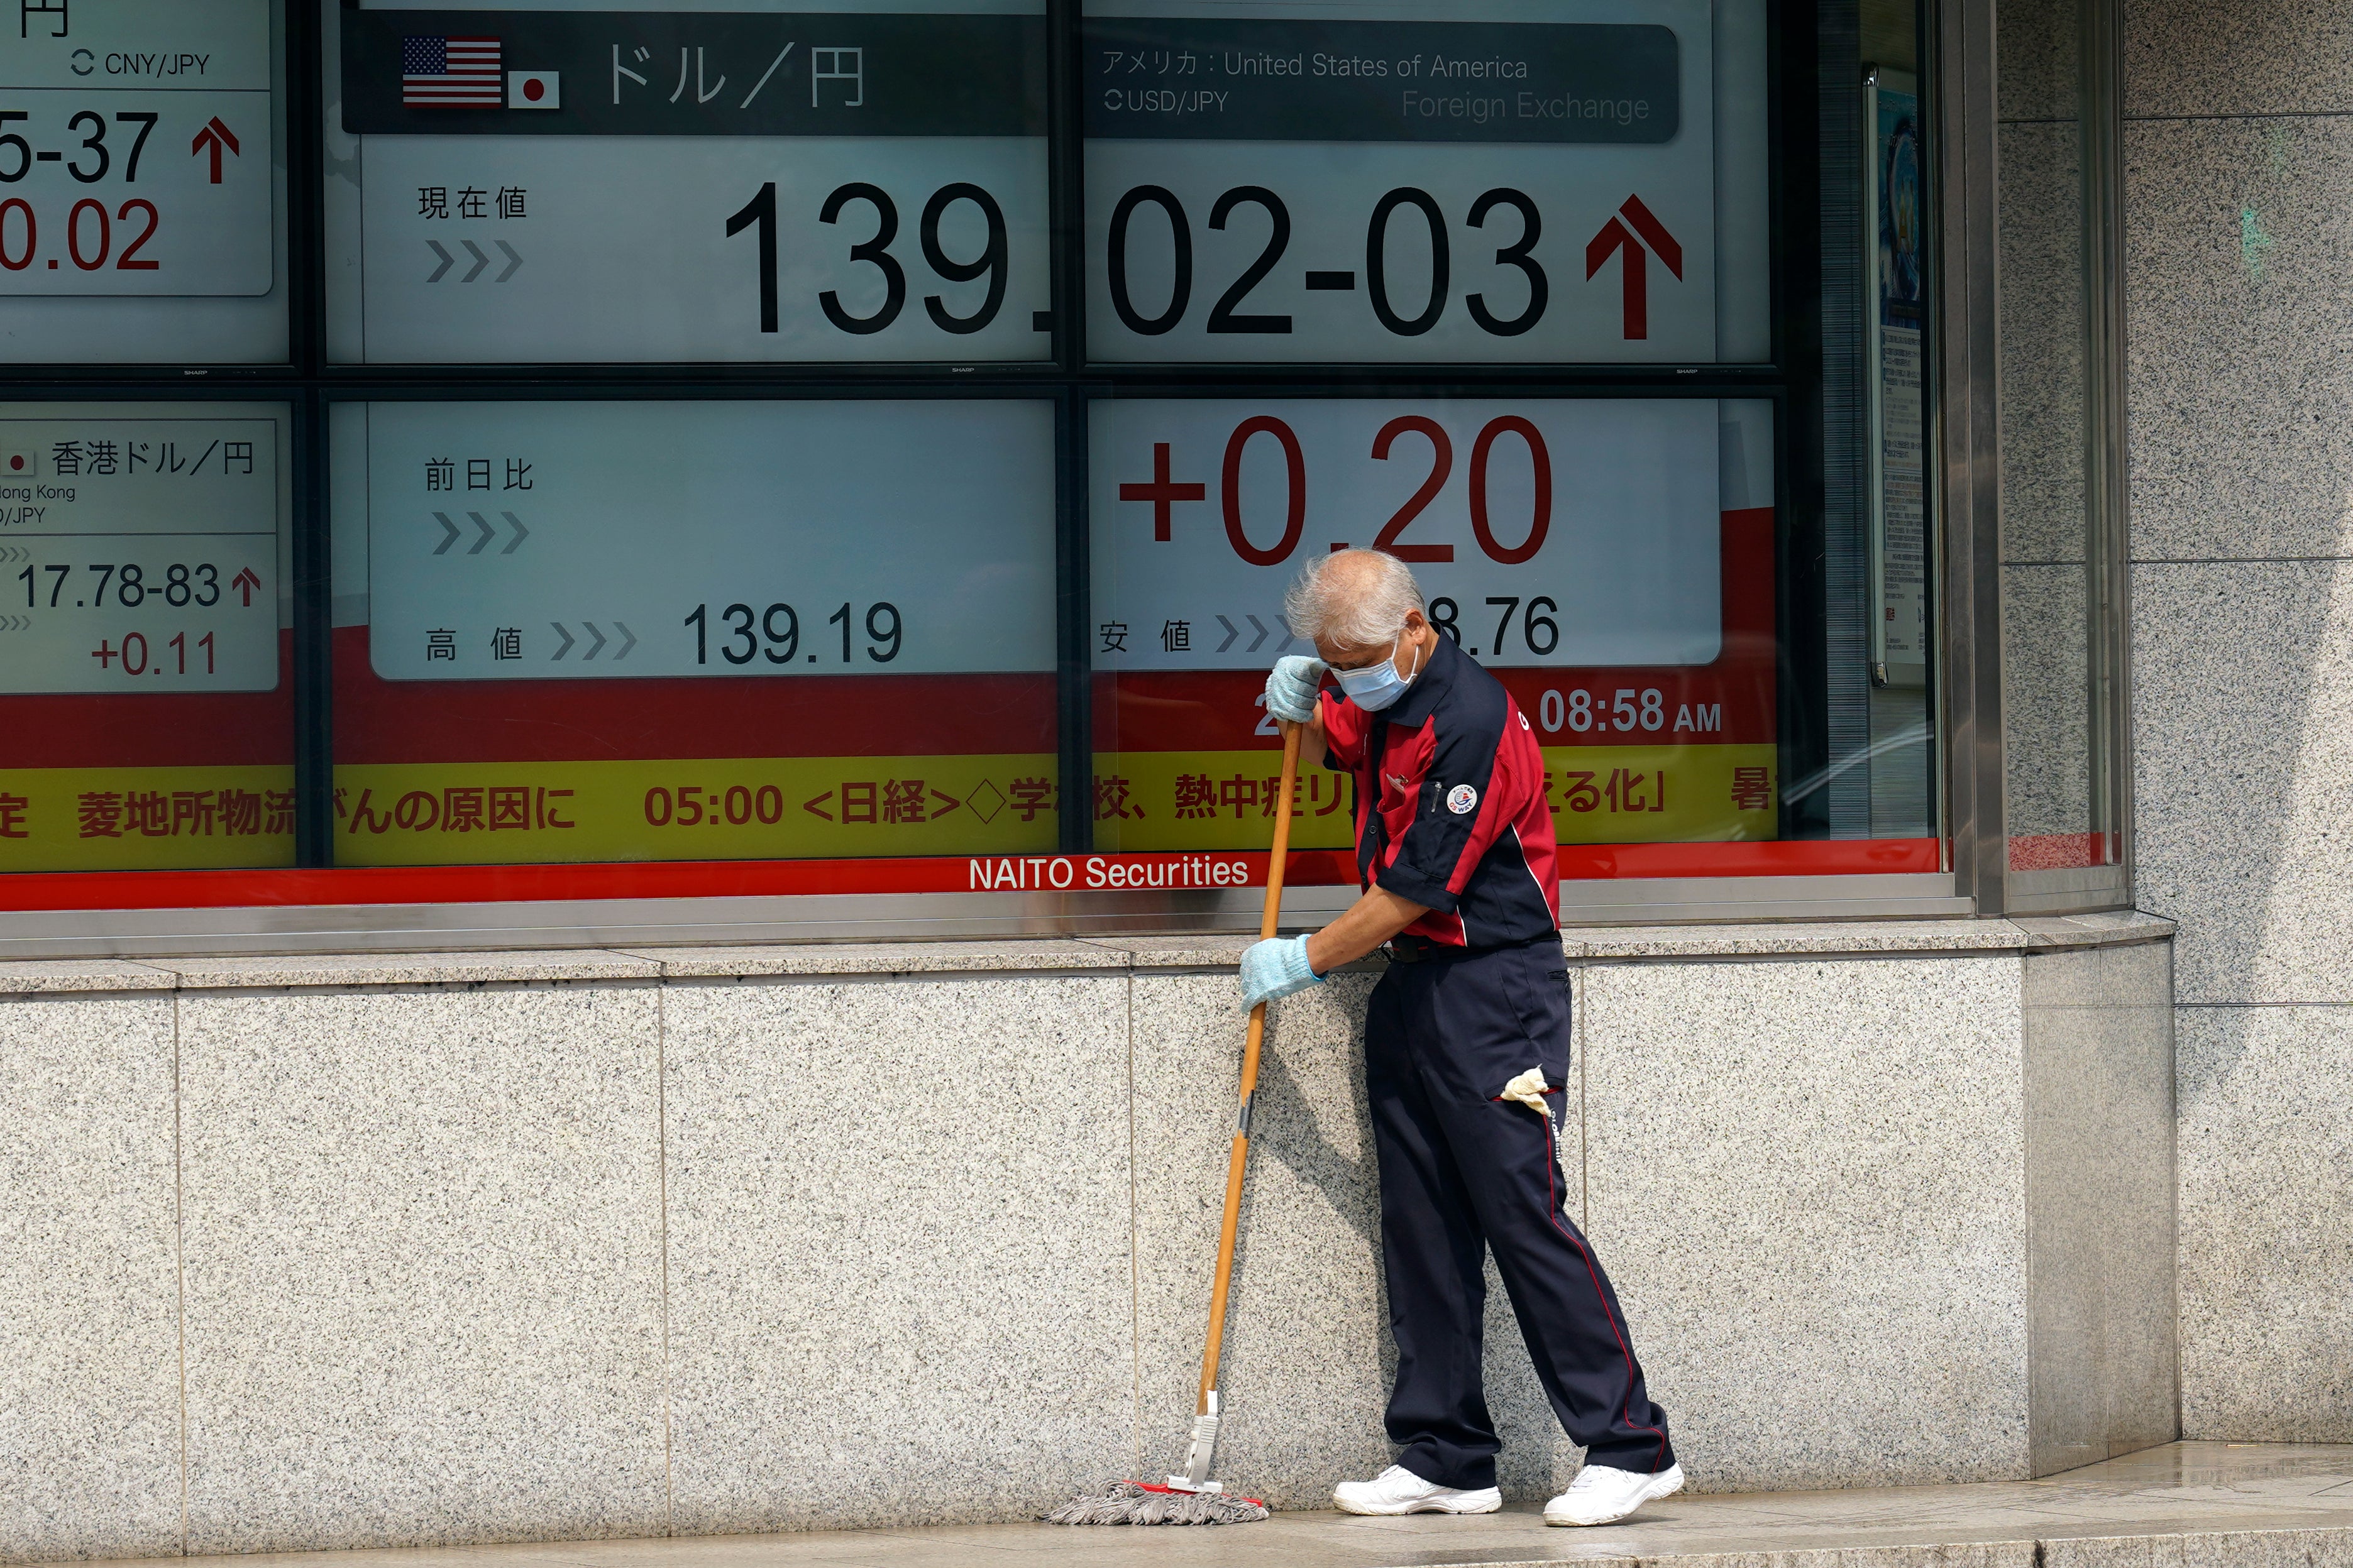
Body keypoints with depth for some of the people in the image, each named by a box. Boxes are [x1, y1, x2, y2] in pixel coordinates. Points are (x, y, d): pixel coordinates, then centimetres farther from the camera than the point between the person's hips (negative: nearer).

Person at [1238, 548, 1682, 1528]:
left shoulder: (1470, 722, -21)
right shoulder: (1378, 700, 8)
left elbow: (1409, 894, -19)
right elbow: (1333, 745, 33)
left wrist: (1305, 961, -6)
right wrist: (1301, 709, 8)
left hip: (1493, 988, -9)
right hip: (1409, 987, 9)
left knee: (1523, 1214, -11)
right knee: (1419, 1227, 7)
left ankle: (1629, 1448, -7)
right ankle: (1445, 1460, 11)